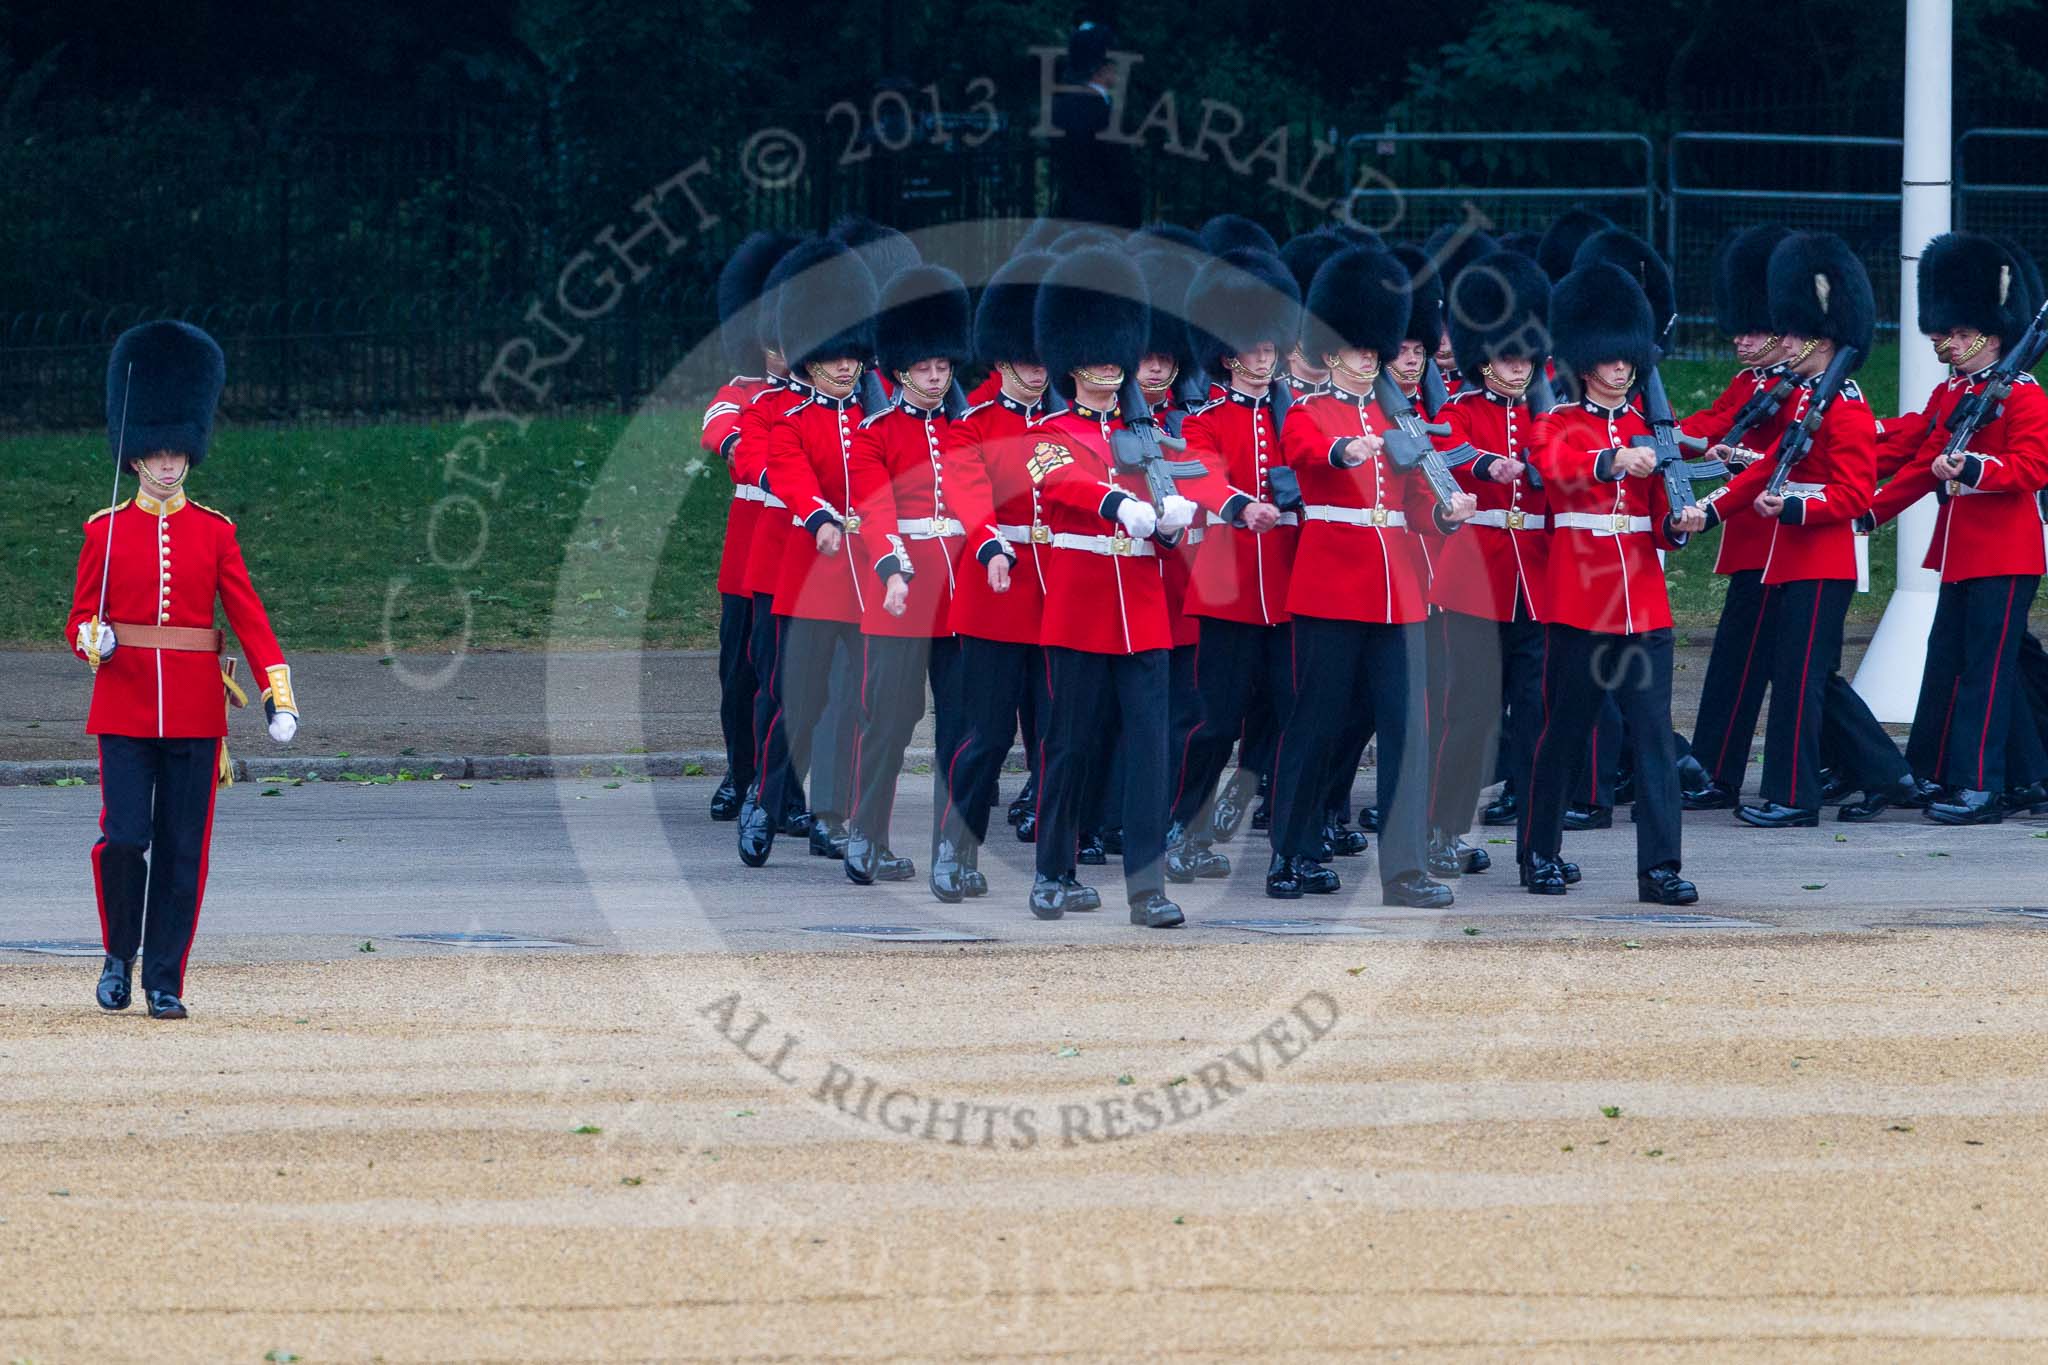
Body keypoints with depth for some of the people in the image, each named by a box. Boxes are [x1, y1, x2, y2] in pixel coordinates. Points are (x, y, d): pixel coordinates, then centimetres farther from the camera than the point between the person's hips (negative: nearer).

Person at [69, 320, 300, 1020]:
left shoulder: (214, 532, 6)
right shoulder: (105, 530, 5)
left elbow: (248, 616, 2)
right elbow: (80, 620, 7)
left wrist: (280, 691, -10)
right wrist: (93, 639, -17)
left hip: (195, 711, 1)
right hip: (125, 705, -1)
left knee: (183, 849, 0)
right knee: (125, 837, -10)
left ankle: (165, 980, 7)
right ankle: (119, 956, 12)